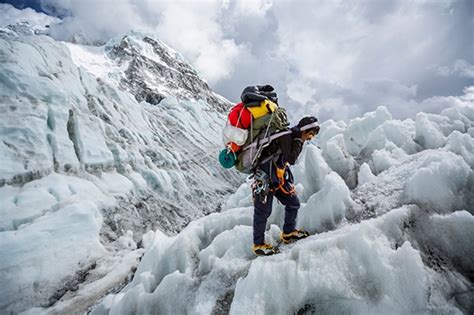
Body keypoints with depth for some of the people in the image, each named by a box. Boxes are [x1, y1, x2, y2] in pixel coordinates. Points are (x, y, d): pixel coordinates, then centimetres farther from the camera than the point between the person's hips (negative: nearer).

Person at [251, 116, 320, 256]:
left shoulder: (293, 138, 10)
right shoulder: (286, 135, -19)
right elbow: (292, 159, -28)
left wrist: (289, 181, 14)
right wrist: (299, 140, -19)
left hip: (278, 178, 9)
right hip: (265, 178, -9)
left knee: (293, 203, 13)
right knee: (263, 211, 1)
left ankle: (288, 233, 32)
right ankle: (258, 244, 17)